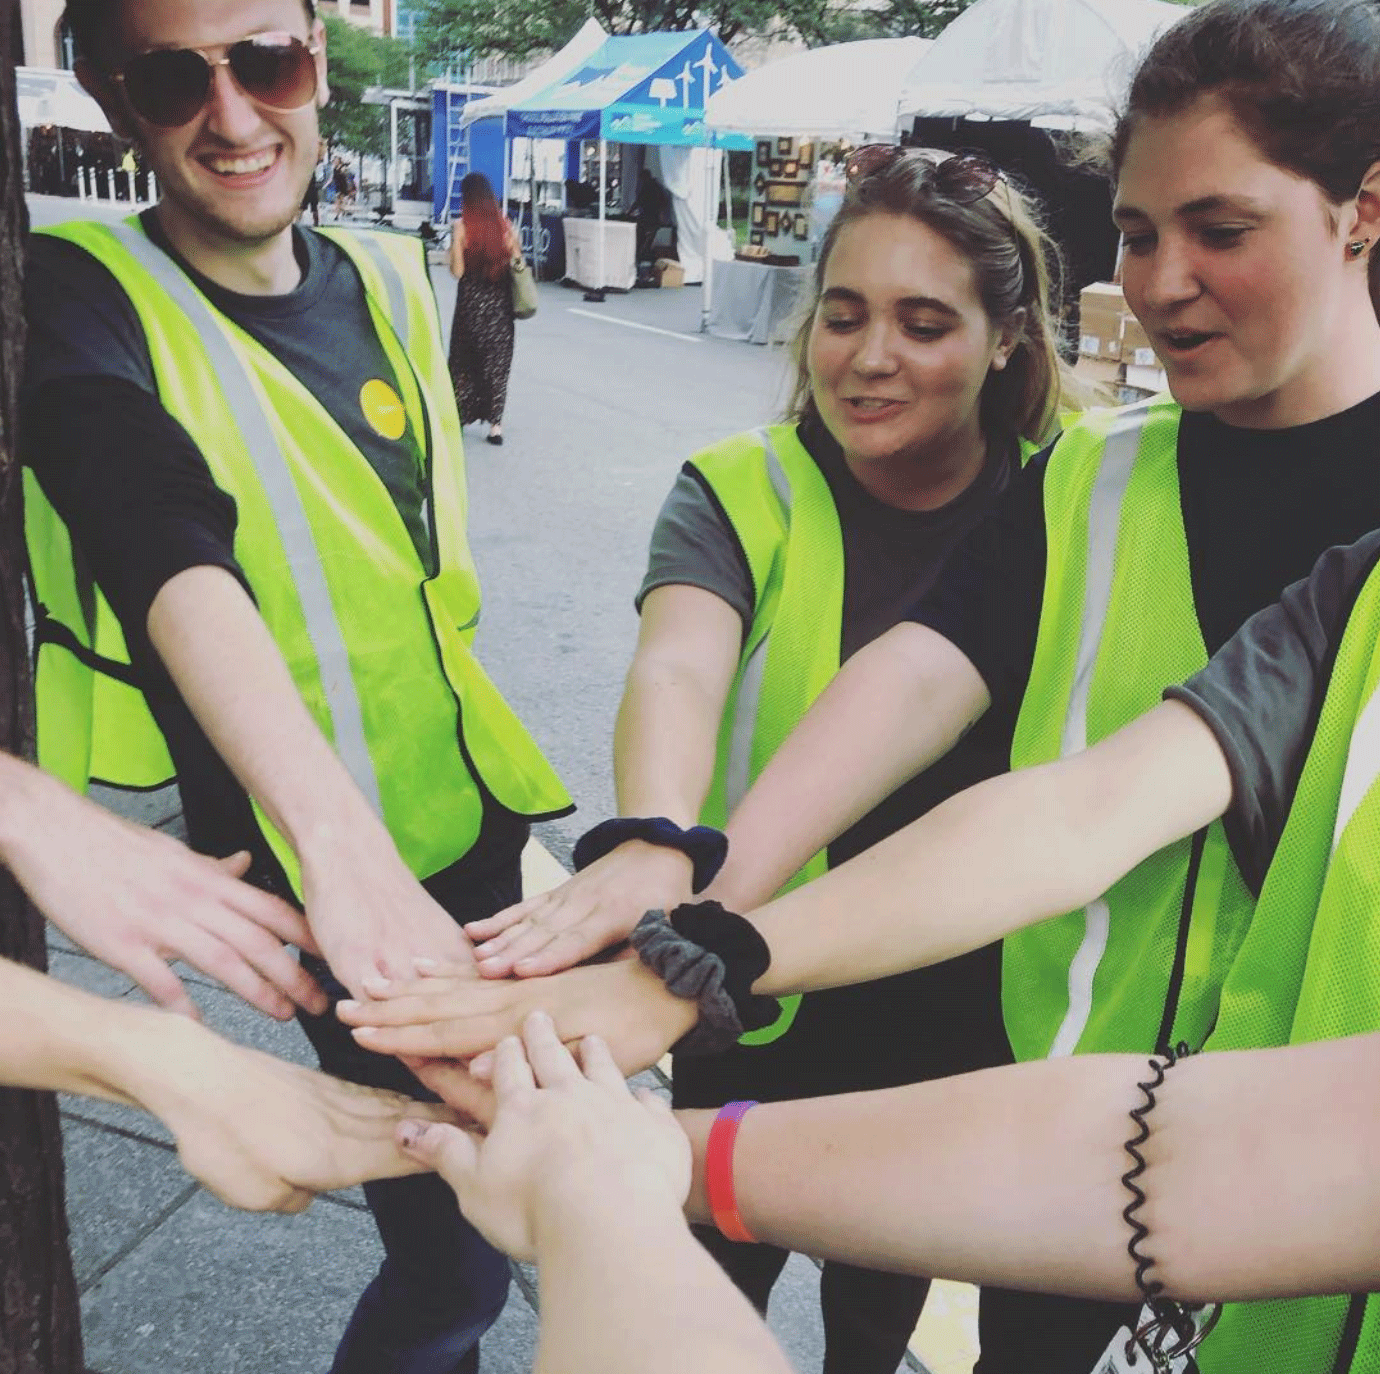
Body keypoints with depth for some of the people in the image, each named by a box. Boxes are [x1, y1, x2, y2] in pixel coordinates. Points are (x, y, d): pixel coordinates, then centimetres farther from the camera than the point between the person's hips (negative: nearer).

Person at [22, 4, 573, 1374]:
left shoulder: (386, 278, 4)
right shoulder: (84, 298, -14)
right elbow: (174, 559, -34)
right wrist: (340, 839, -48)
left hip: (478, 826, 6)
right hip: (337, 893, -5)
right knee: (454, 1255, 2)